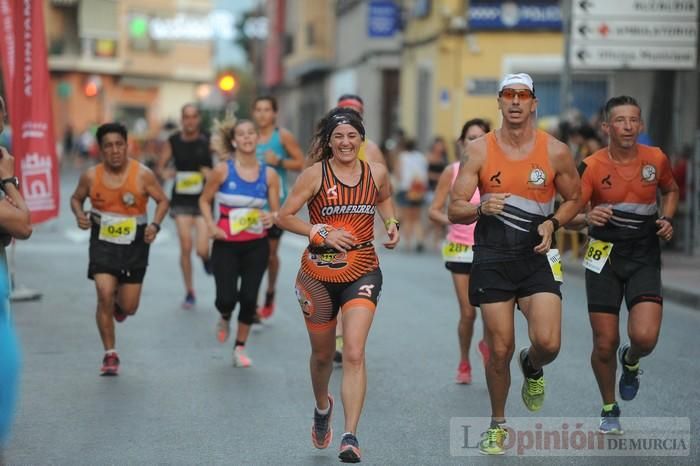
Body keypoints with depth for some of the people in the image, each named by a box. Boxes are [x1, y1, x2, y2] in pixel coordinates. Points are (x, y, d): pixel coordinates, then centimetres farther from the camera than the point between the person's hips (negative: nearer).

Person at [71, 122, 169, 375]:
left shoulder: (143, 174, -13)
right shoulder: (91, 176, -7)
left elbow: (163, 200, -3)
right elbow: (76, 198, 10)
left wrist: (155, 224, -20)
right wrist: (79, 215, -12)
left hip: (135, 245, 0)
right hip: (103, 243, 0)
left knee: (129, 308, 5)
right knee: (105, 295, -16)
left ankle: (120, 304, 47)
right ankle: (110, 354, 0)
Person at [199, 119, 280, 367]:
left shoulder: (269, 174, -2)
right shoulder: (223, 170, -7)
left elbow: (277, 211, 4)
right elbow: (204, 200, 4)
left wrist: (271, 217, -19)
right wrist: (211, 226, -10)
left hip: (256, 246, 2)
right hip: (226, 245, -2)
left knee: (249, 298, -2)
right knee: (227, 298, -10)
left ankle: (240, 348, 19)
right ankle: (225, 318, 29)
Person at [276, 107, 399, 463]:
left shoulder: (376, 173, 2)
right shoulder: (315, 175, -7)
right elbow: (284, 217, -6)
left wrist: (391, 223, 6)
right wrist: (322, 232, -17)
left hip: (362, 273, 0)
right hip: (319, 275, 0)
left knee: (354, 354, -17)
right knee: (322, 355, 15)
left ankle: (350, 437, -16)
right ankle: (322, 407, 47)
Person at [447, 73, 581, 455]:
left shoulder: (556, 152, -1)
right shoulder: (478, 151, -1)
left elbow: (573, 199, 13)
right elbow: (454, 210, -2)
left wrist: (552, 223, -7)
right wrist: (480, 209, -23)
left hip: (537, 256, 0)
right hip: (492, 258, 0)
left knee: (548, 342, -15)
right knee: (500, 350, 1)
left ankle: (532, 367, 24)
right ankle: (497, 424, 24)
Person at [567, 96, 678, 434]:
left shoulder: (656, 159, -3)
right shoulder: (591, 167, -11)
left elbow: (670, 190, 18)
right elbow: (569, 214, -12)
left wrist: (667, 219, 0)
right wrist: (587, 218, -34)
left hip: (644, 257, 1)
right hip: (604, 257, -1)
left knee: (645, 336, -17)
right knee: (605, 344, 0)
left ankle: (631, 361, 22)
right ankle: (609, 409, 26)